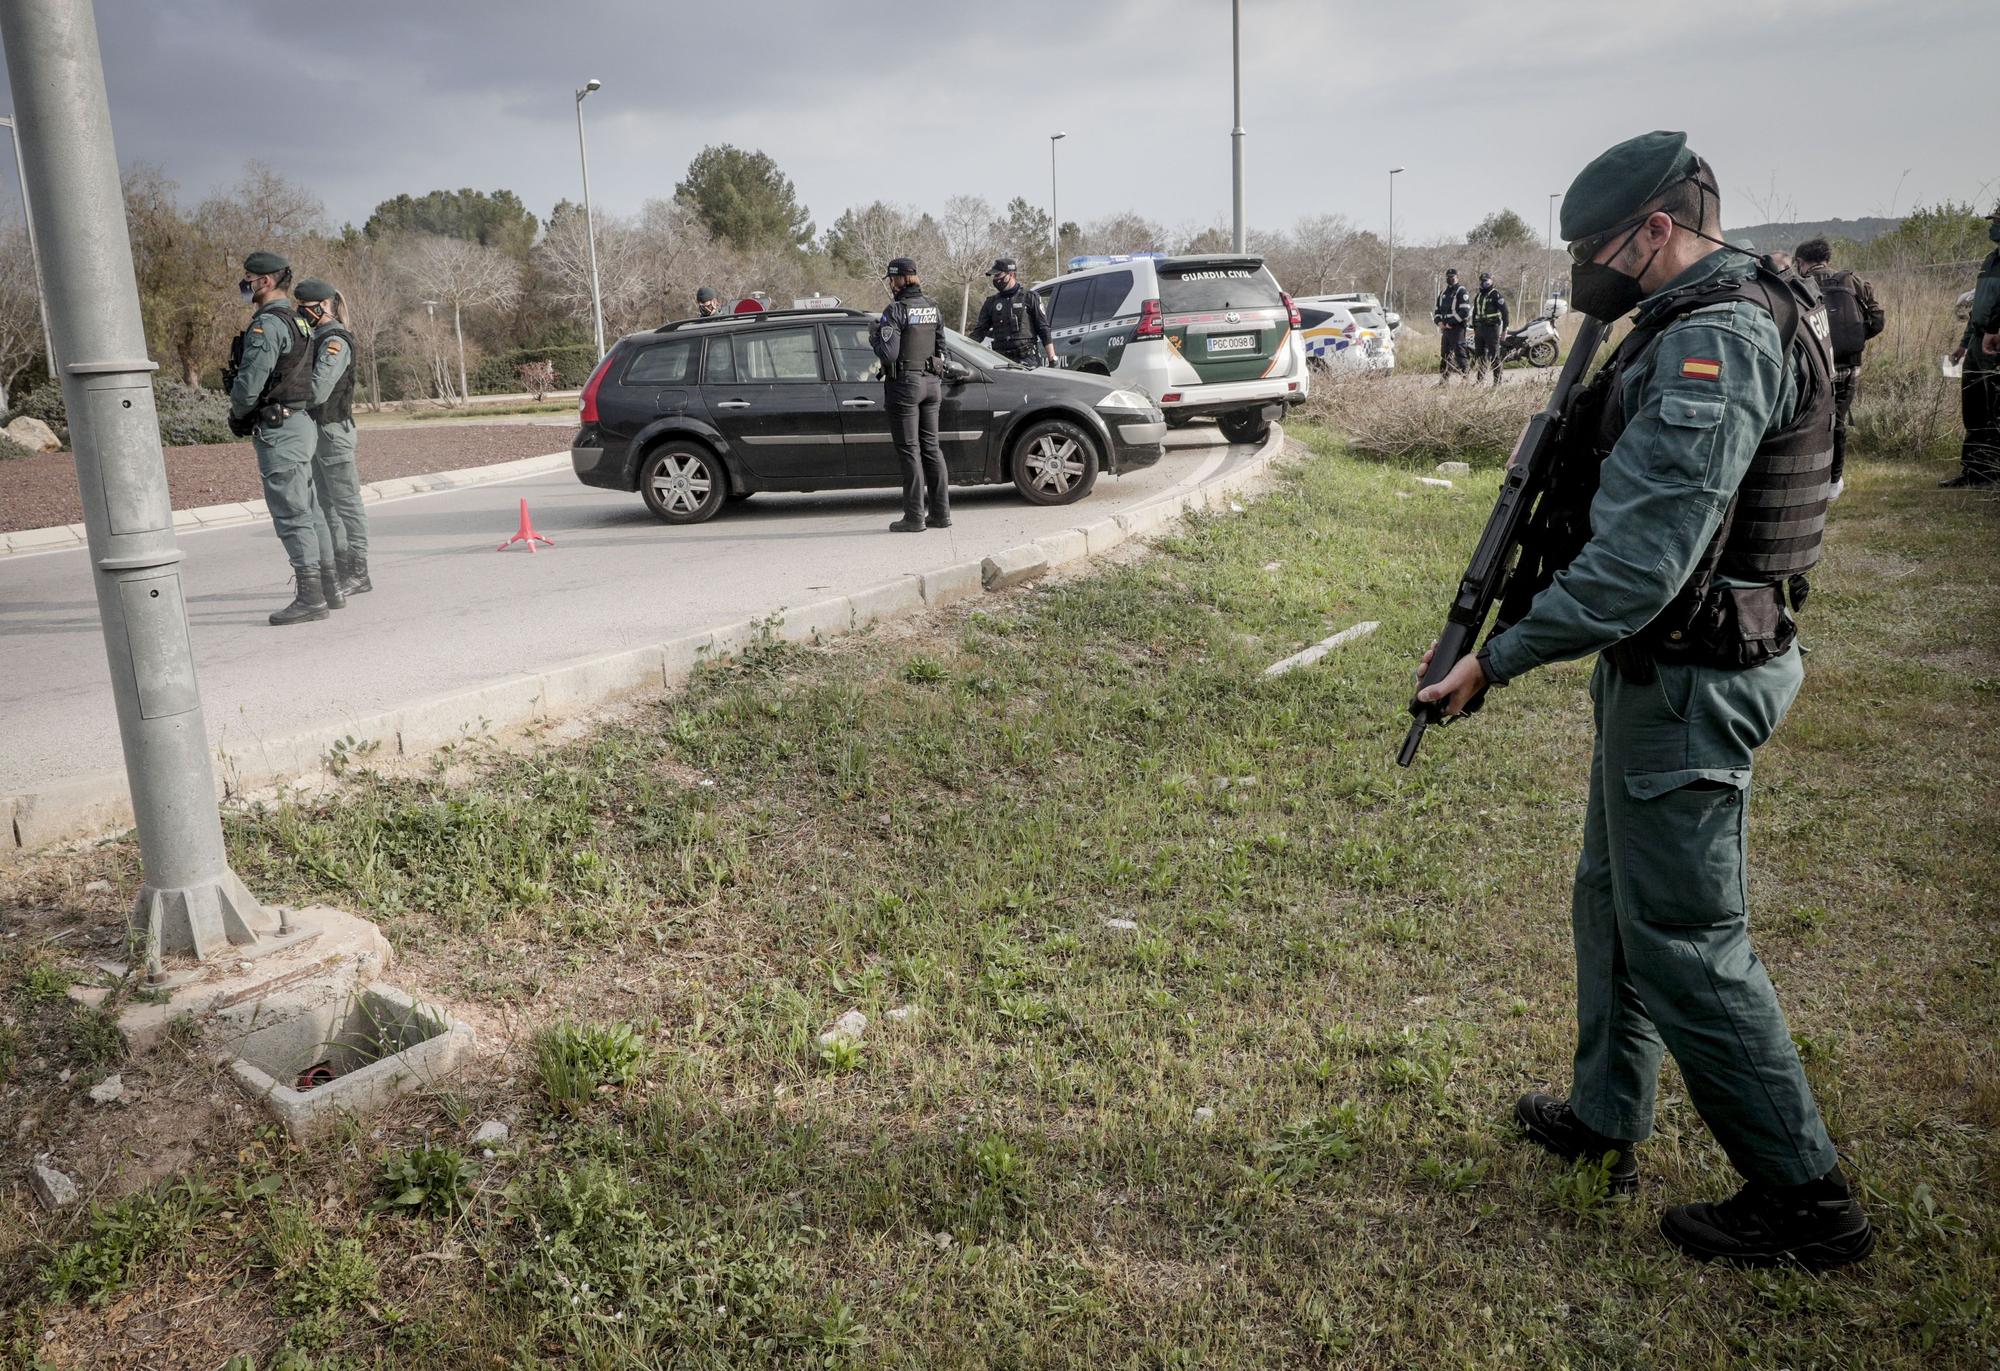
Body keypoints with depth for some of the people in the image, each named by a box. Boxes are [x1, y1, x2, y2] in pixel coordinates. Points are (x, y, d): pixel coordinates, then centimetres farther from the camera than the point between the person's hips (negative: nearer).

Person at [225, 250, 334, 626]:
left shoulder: (268, 324, -16)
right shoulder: (297, 322, 15)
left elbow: (250, 381, -21)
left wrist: (236, 413, -2)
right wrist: (246, 414, 16)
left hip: (278, 430, -10)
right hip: (299, 423, 10)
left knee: (291, 514, -8)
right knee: (308, 509, 15)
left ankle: (310, 598, -6)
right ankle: (329, 582, 22)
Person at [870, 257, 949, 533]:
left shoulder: (896, 310, -14)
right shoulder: (932, 307, 9)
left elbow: (888, 353, -19)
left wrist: (874, 338, -1)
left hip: (905, 384, -7)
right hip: (931, 383, 7)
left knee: (909, 449, -2)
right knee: (931, 447, 12)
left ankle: (914, 516, -1)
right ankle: (940, 512, 13)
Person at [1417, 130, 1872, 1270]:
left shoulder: (1715, 341, -22)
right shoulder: (1744, 314, 12)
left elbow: (1642, 560, -28)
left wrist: (1497, 659, -23)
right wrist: (1580, 445, 4)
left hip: (1690, 682, -11)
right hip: (1673, 667, 11)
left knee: (1686, 940, 0)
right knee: (1617, 899, 20)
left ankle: (1806, 1197, 16)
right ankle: (1607, 1121, 36)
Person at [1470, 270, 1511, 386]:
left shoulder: (1496, 295, -6)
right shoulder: (1477, 297, 18)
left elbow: (1504, 312, -10)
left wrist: (1504, 328, -13)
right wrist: (1474, 329, 21)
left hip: (1492, 329, -8)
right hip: (1479, 329, 8)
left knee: (1494, 356, -8)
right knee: (1478, 356, 8)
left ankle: (1497, 381, -5)